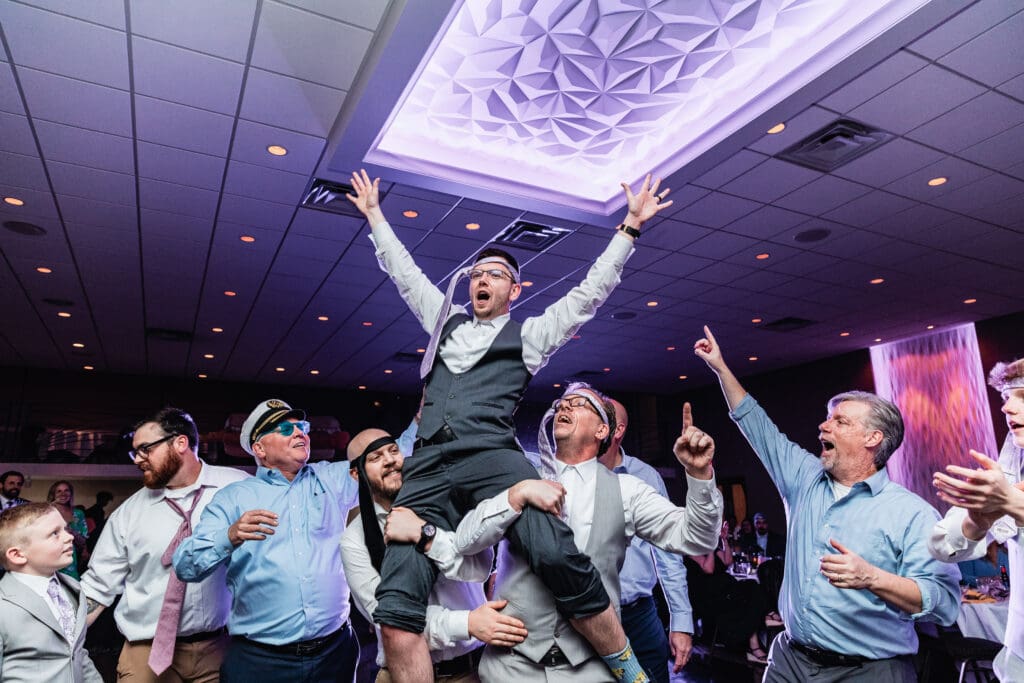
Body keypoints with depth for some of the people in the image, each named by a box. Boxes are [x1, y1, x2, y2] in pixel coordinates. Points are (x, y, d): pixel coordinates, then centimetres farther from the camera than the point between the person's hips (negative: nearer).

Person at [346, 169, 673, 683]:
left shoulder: (529, 335, 19)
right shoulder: (445, 321, 29)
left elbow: (589, 293, 18)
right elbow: (405, 273, 37)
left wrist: (630, 226, 17)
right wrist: (374, 215, 44)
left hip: (493, 460, -3)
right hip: (427, 471, 3)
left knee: (558, 556, -30)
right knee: (396, 611, -14)